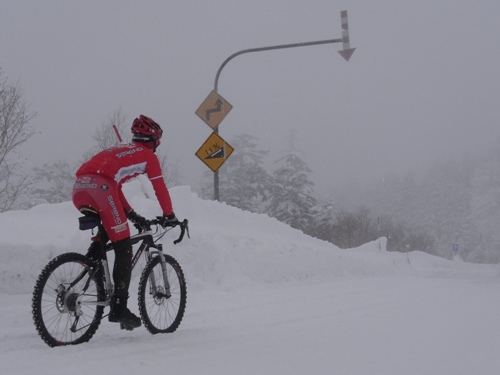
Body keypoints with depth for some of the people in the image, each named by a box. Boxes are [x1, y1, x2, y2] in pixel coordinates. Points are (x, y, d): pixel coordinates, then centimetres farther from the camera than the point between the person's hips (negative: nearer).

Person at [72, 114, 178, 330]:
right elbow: (160, 188, 14)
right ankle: (119, 308, -8)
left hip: (79, 189, 8)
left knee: (105, 234, 31)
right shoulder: (148, 155, 16)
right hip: (98, 188, -8)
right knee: (123, 248, -3)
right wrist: (169, 215, 26)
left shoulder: (120, 151, 37)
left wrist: (131, 214, 41)